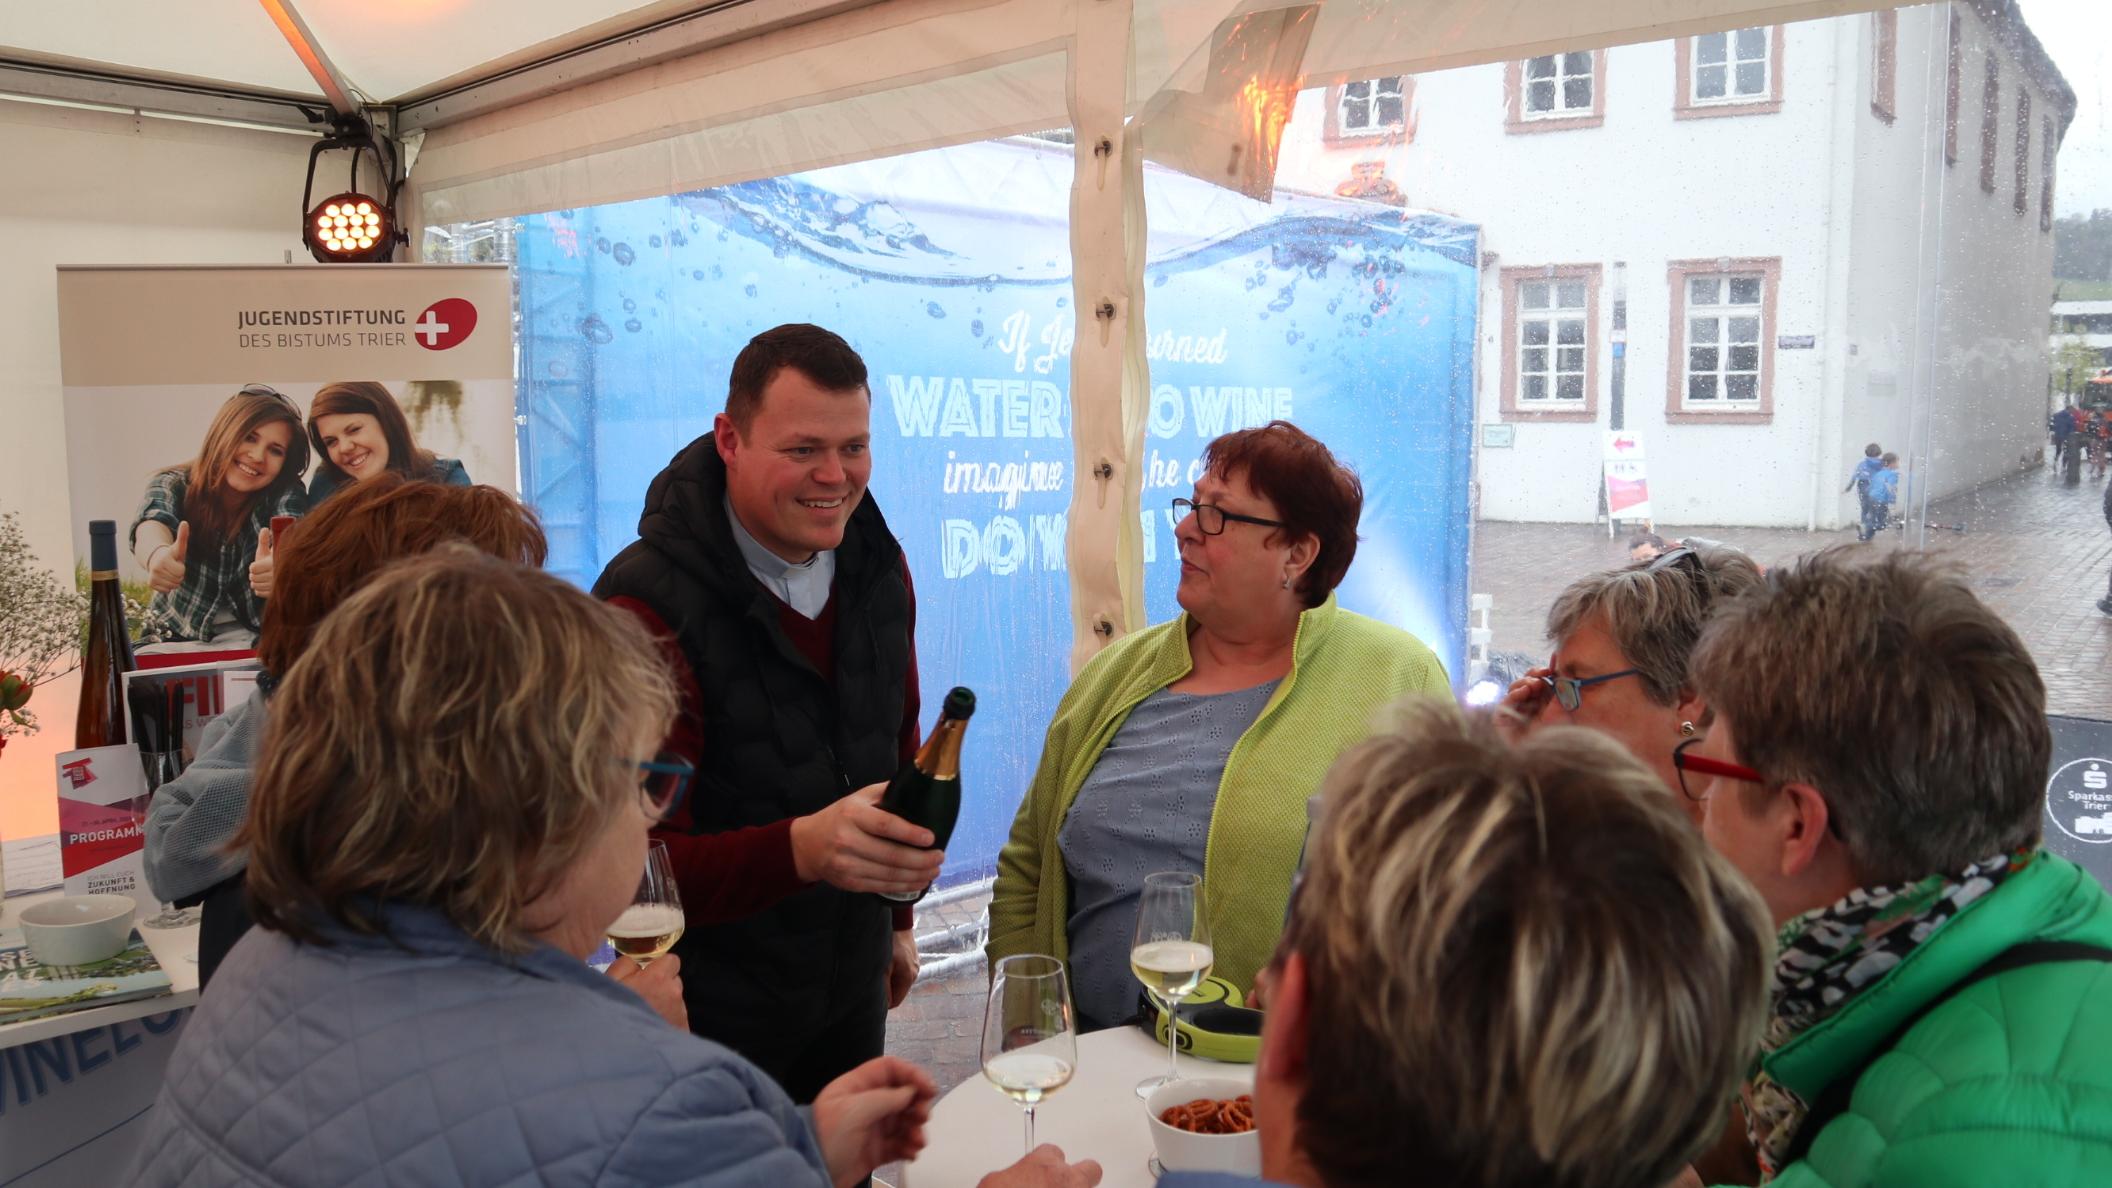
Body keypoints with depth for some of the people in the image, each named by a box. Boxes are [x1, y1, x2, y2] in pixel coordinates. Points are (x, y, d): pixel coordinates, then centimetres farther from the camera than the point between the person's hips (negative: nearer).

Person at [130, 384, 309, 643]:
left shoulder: (285, 494, -9)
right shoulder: (173, 486, -9)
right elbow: (152, 525, -31)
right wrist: (158, 554, -56)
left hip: (251, 640, -1)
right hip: (177, 638, 1)